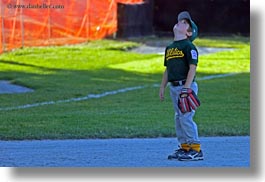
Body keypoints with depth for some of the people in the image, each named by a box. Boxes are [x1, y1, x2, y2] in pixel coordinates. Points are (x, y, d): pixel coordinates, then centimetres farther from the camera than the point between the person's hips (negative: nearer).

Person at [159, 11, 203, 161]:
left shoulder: (189, 47, -7)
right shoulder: (170, 48, 17)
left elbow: (192, 68, -14)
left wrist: (186, 87, -21)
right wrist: (163, 87, 17)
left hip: (186, 86, -8)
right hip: (174, 87, 8)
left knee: (186, 117, -12)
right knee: (179, 117, 11)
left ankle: (196, 149, -10)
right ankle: (184, 147, 18)